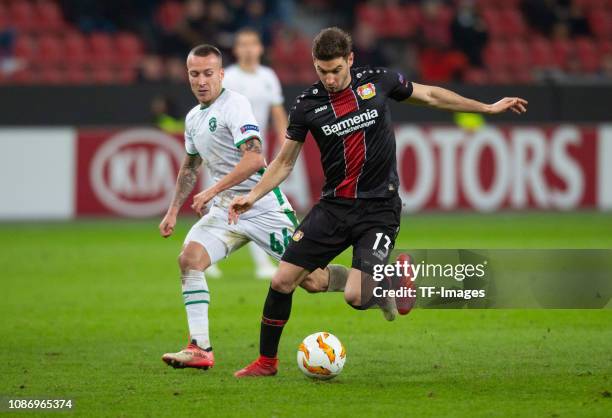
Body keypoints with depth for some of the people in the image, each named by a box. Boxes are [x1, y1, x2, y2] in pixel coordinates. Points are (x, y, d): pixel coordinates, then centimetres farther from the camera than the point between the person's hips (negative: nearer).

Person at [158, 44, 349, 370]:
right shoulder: (193, 118, 14)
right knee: (189, 258, -17)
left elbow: (254, 158, -24)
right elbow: (190, 167, 30)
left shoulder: (234, 104, -13)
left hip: (264, 207, -7)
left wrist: (212, 191, -26)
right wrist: (173, 211, 23)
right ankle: (200, 349, -17)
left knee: (312, 279, -6)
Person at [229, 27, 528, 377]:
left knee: (356, 297, -19)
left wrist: (488, 108, 16)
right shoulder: (308, 104, -1)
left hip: (379, 208, -2)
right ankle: (267, 361, 15)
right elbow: (285, 161, 8)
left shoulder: (378, 81, -3)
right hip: (333, 205, 3)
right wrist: (253, 196, -6)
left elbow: (429, 95, 13)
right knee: (282, 281, -5)